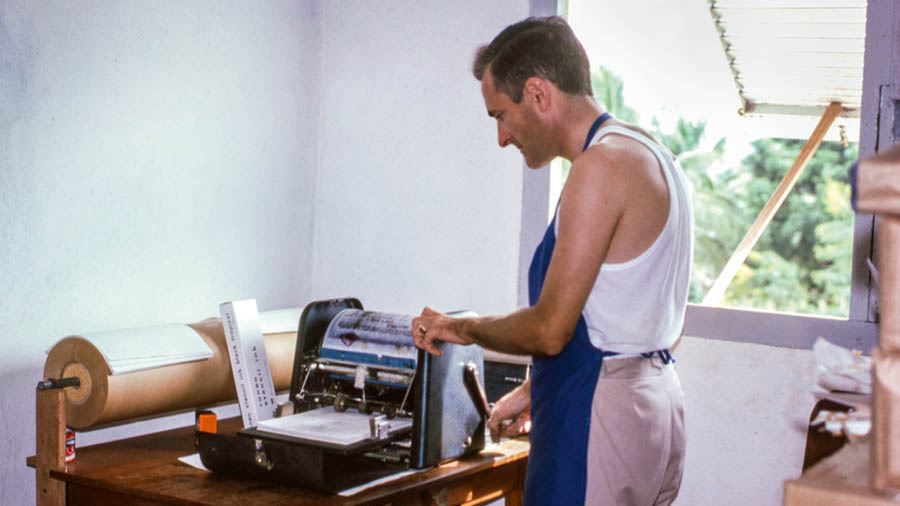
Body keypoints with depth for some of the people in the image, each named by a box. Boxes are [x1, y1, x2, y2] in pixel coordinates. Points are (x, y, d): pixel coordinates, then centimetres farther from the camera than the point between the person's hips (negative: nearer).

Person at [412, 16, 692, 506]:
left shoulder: (601, 166, -16)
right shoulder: (650, 155, 14)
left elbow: (549, 330, -18)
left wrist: (462, 328, 0)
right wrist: (535, 389, 21)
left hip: (601, 421, -10)